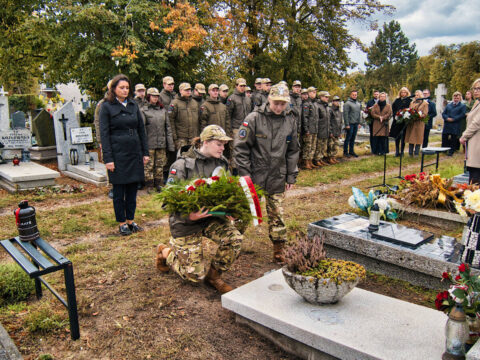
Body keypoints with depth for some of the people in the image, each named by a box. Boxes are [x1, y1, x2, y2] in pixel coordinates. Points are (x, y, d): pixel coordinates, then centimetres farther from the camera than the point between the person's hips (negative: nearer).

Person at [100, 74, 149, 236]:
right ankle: (122, 223, 15)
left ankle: (130, 220, 22)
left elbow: (141, 129, 13)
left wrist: (145, 152, 8)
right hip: (118, 154, -4)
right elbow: (104, 134, -7)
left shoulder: (133, 105, 11)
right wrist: (108, 159, -13)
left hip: (134, 153, 5)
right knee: (119, 190, 4)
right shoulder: (107, 107, -3)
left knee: (132, 188, 10)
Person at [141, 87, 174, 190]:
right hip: (149, 143, -4)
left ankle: (159, 185, 19)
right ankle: (149, 186, 8)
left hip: (161, 143, 4)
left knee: (160, 165, 9)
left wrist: (170, 144, 7)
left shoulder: (163, 110, 13)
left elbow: (168, 127, 13)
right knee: (149, 166, -1)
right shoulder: (143, 111, 1)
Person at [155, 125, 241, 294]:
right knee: (195, 274, -3)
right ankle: (166, 252, 28)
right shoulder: (182, 165, -16)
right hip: (186, 221, -5)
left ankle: (213, 275, 4)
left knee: (235, 237, -22)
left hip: (211, 216, 5)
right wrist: (189, 216, -33)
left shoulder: (221, 162, 2)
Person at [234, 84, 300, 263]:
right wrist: (244, 172, -12)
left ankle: (279, 249, 23)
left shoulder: (290, 121, 4)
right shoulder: (254, 118, -10)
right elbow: (240, 147, -8)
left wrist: (291, 176, 10)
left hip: (277, 178, 3)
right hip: (254, 176, -3)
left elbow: (293, 151, 12)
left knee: (277, 214, 9)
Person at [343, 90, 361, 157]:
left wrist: (359, 122, 11)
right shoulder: (347, 103, -8)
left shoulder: (358, 103, 15)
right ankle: (345, 152, 4)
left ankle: (351, 151, 18)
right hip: (350, 124, -6)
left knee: (353, 138, 10)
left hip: (356, 124, 6)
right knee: (348, 138, -3)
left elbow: (359, 113, 19)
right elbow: (345, 114, -12)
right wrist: (347, 124, -16)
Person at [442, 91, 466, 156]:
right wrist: (447, 118, -11)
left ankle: (451, 151, 7)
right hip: (446, 125, 4)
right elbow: (443, 113, 10)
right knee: (444, 137, 4)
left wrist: (453, 119, -17)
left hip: (455, 126, -3)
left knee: (453, 138, 0)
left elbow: (462, 115, -9)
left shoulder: (462, 106, 4)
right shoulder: (449, 105, 17)